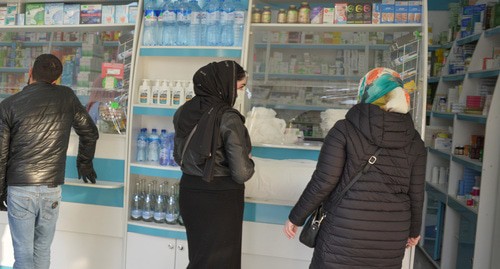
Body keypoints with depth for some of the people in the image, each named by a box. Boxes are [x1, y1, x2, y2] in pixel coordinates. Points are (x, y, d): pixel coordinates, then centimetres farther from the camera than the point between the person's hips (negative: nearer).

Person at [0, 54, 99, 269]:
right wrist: (84, 163, 25)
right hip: (51, 189, 1)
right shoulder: (67, 96, 0)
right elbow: (90, 133, 9)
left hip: (19, 189, -1)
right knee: (42, 250, 16)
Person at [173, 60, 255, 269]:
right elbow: (241, 173, -20)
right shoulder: (228, 118, -18)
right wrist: (249, 162, 0)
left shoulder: (184, 111, 2)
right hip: (220, 198, -6)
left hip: (189, 191, 7)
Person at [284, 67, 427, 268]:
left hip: (344, 231, -3)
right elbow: (415, 193, 6)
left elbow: (323, 182, -12)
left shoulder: (344, 129, -9)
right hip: (392, 235, 4)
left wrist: (296, 218, 0)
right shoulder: (414, 140, 2)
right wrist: (414, 229, 24)